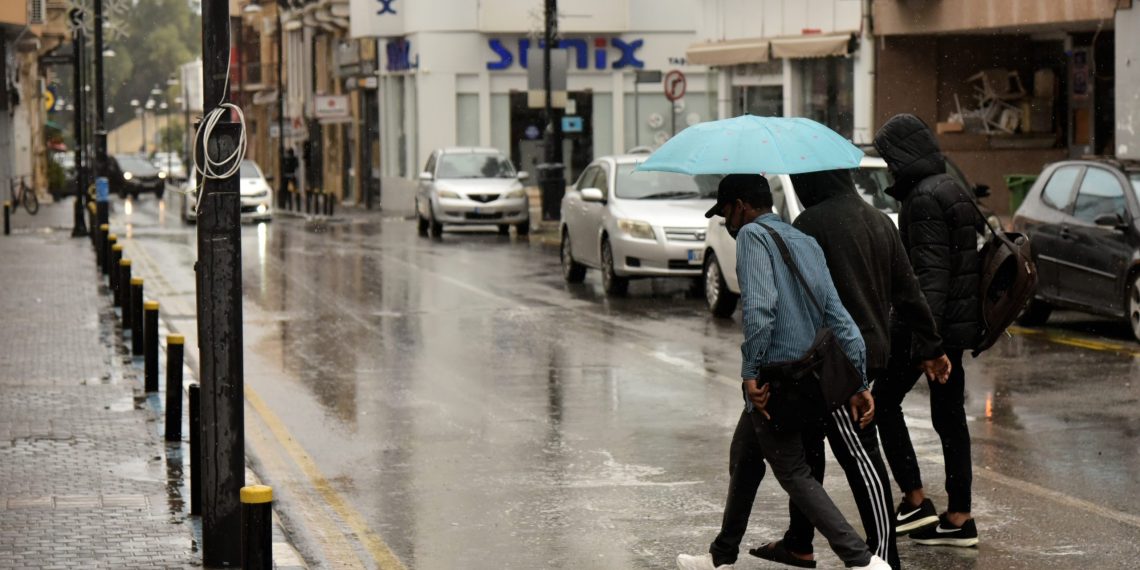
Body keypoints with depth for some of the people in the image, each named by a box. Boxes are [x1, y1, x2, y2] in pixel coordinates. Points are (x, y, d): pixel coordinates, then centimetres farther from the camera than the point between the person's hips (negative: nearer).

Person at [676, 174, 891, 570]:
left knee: (794, 474, -5)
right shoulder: (807, 243, 16)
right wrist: (859, 384, 8)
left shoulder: (753, 234, -9)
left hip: (772, 377, -9)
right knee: (743, 461, 22)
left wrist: (751, 372, -21)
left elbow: (759, 306, -24)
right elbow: (839, 318, 10)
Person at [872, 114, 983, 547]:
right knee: (949, 415, 10)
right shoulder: (953, 190, 14)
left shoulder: (925, 198, -16)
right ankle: (958, 518, 11)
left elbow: (930, 272, -23)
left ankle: (915, 500, 3)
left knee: (885, 401, 5)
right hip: (958, 320, 9)